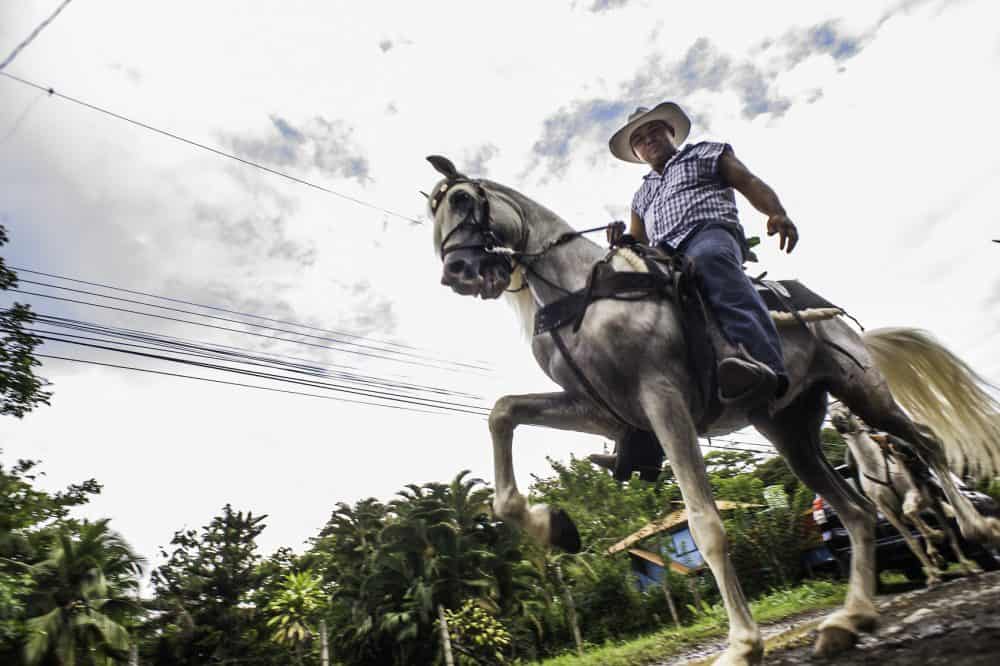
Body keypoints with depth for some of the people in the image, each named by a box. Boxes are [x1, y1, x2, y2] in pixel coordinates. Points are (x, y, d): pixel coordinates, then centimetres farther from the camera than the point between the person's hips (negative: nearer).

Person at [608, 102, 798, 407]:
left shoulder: (706, 153, 26)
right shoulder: (642, 193, 38)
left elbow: (751, 184, 12)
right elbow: (637, 241, 30)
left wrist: (777, 214, -9)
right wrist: (621, 240, 4)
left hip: (711, 234, -5)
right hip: (664, 258, 6)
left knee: (708, 256, -41)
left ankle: (762, 362, -59)